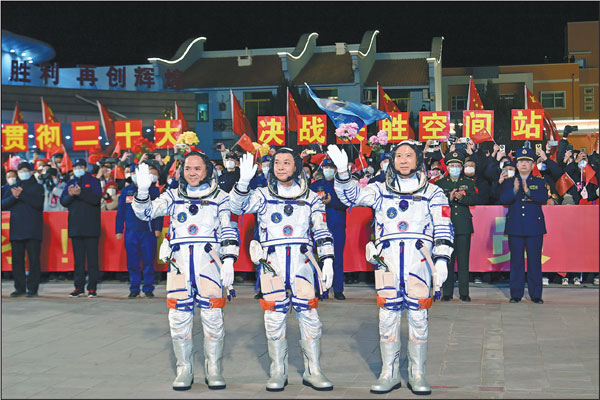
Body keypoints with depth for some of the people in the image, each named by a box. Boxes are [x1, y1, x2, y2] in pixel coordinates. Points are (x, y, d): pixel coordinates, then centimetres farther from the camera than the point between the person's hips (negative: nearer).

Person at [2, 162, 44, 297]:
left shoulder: (37, 187, 7)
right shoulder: (12, 187, 17)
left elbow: (38, 203, -10)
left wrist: (21, 195, -14)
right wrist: (14, 197, -11)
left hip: (33, 229, -3)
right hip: (16, 229, 3)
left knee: (34, 259, -5)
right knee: (17, 260, 4)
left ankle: (32, 288, -1)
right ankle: (20, 287, 10)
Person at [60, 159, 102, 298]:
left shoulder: (93, 181, 4)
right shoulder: (70, 183, 16)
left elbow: (96, 198, -12)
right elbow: (63, 201, 6)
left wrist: (80, 193, -25)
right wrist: (70, 194, -15)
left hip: (91, 227, -4)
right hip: (75, 226, 4)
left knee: (92, 258, -4)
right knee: (78, 259, 6)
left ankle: (92, 288, -1)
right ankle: (79, 287, 11)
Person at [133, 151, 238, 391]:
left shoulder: (220, 197, 8)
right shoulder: (173, 196, 14)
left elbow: (228, 230, 4)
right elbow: (145, 212, 4)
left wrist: (228, 260, -7)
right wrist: (143, 190, -14)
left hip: (209, 261, -2)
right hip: (179, 262, 2)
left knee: (213, 317, -3)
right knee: (179, 317, 0)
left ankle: (213, 370, 9)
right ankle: (184, 370, 12)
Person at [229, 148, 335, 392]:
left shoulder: (310, 198, 11)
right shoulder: (263, 195, 10)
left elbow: (322, 232, 11)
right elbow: (238, 207, -6)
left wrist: (327, 261, 0)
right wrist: (244, 181, -22)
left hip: (302, 260, 0)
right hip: (272, 262, 0)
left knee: (309, 315, -3)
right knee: (275, 317, 0)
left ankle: (312, 371, 6)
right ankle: (278, 372, 9)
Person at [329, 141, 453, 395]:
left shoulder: (433, 193, 10)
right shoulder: (380, 190, 15)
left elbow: (443, 228, 3)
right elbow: (350, 195, 4)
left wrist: (442, 259, -9)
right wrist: (342, 171, -14)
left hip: (419, 259, -1)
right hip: (387, 259, 1)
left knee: (418, 318, 0)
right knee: (387, 318, 3)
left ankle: (417, 375, 11)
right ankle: (389, 373, 12)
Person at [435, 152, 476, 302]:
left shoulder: (469, 183, 13)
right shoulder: (440, 184, 10)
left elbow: (472, 200, -1)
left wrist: (460, 197, -20)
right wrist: (449, 198, -19)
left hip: (464, 226, 1)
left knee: (463, 260, 0)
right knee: (447, 260, -1)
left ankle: (464, 292, 4)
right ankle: (447, 292, 4)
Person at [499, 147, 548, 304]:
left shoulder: (540, 182, 10)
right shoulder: (509, 182, 11)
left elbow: (544, 198, -8)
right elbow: (503, 199, -4)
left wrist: (528, 191, -21)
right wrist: (514, 190, -21)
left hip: (534, 227, 0)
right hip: (515, 227, 0)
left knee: (534, 261, 0)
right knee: (516, 261, 2)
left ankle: (536, 294, 7)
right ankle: (516, 294, 9)